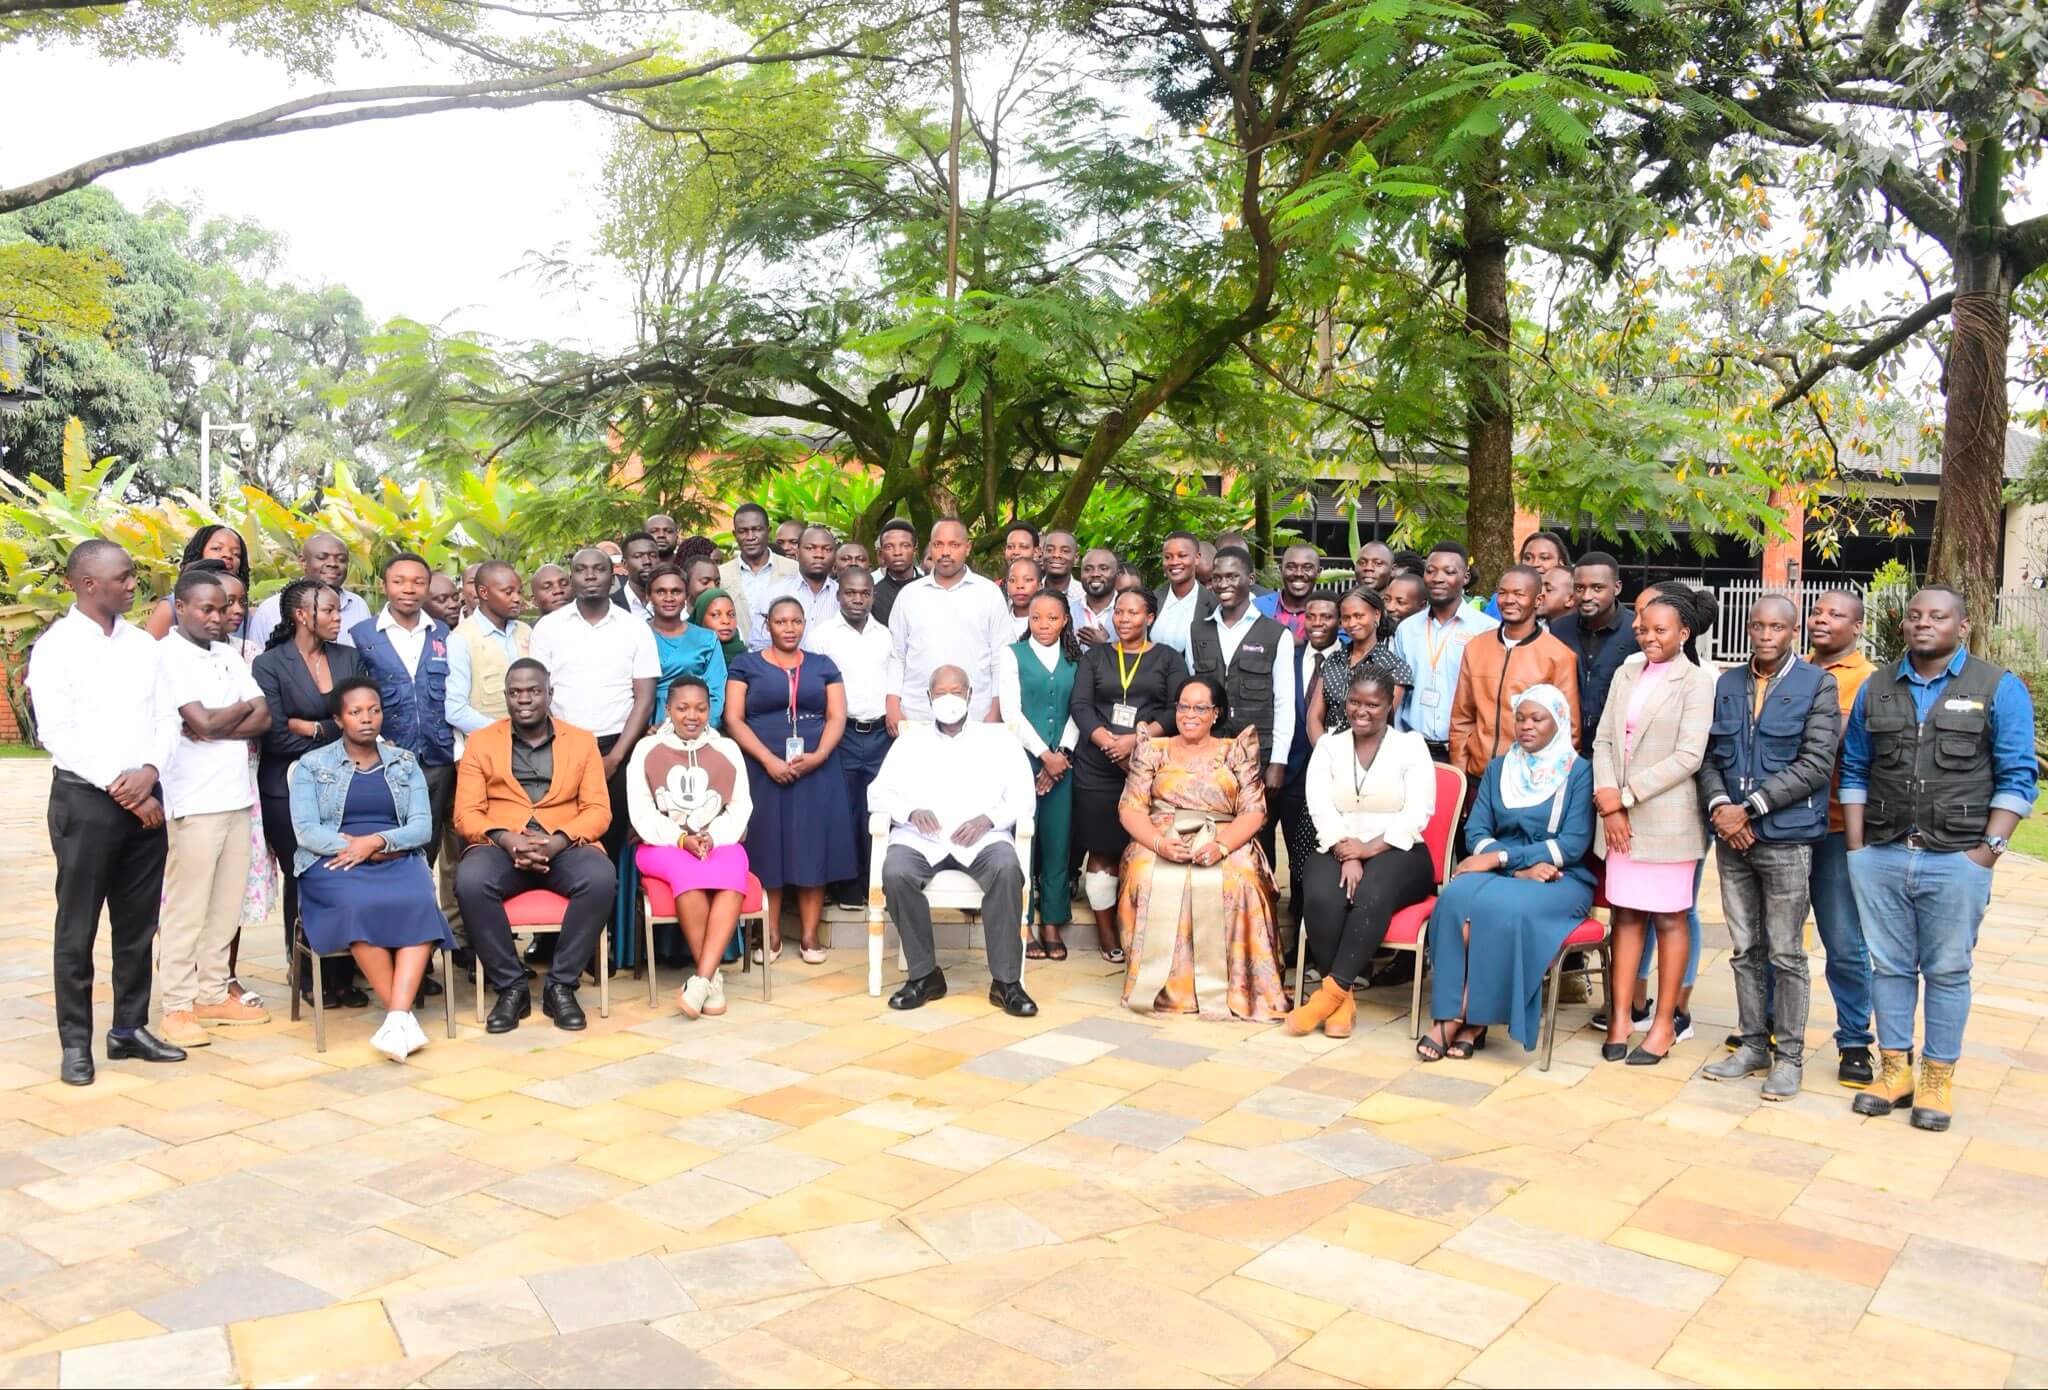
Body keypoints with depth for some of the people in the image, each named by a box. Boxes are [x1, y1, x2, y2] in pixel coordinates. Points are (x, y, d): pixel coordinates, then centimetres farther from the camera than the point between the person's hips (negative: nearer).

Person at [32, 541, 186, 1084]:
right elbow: (57, 733, -11)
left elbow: (167, 717, 8)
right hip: (84, 797, -5)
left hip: (144, 798, 5)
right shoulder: (56, 646, -6)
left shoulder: (143, 644, 10)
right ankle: (75, 1042, 11)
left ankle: (130, 1028, 21)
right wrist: (120, 789, -13)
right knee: (77, 928, 3)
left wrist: (150, 772, -10)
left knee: (138, 923, 10)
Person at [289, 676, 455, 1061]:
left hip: (398, 860, 2)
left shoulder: (405, 762, 17)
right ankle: (404, 1015, -30)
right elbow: (305, 830, 0)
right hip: (335, 864, -1)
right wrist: (354, 846, -13)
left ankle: (397, 1016, -43)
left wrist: (376, 841, -12)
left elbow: (422, 827, 6)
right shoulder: (312, 764, 12)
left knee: (419, 903, -34)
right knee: (362, 906, -36)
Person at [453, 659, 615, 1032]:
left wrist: (556, 842, -15)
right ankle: (511, 987, -17)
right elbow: (466, 813, 4)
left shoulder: (582, 741, 13)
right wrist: (506, 839, -17)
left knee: (601, 878, -33)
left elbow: (598, 810, 4)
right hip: (501, 847, 0)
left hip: (565, 847, 0)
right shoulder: (480, 742, 13)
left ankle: (561, 986, -18)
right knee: (470, 882, -34)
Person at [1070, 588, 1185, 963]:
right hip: (1097, 767, 1)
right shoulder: (1094, 657, 14)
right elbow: (1080, 706, 2)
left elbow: (1177, 709, -1)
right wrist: (1111, 744, -13)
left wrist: (1137, 740, -15)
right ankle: (1106, 932, 11)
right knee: (1102, 849, 2)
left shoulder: (1168, 659, 10)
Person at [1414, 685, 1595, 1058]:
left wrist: (1500, 858, -16)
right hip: (1501, 872, 4)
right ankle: (1451, 1018, -30)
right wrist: (1521, 868, -13)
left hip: (1561, 880, -3)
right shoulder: (1498, 768, 15)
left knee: (1501, 909, -36)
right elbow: (1476, 831, 5)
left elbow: (1574, 844, -9)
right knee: (1457, 897, -31)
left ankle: (1471, 1019, -22)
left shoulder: (1579, 771, 1)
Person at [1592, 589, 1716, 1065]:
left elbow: (1688, 757, -12)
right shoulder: (1626, 673, 12)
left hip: (1666, 818, -5)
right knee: (1626, 914, 8)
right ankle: (1621, 1015, 14)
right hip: (1619, 817, 5)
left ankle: (1664, 1023, 11)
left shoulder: (1696, 683, -5)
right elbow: (1603, 740, 9)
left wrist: (1624, 795, -12)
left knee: (1668, 918, 3)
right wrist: (1608, 801, -5)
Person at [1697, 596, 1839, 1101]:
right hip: (1732, 837, 5)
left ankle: (1789, 1056, 13)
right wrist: (1719, 805, -9)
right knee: (1745, 949, 12)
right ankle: (1754, 1044, 23)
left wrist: (1749, 808, -15)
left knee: (1786, 954, 2)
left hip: (1786, 838, -4)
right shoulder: (1727, 685, 11)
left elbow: (1816, 765, -11)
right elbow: (1708, 756, 9)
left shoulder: (1817, 685, -4)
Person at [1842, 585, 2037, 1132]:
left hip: (1957, 861, -3)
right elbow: (1854, 771, 13)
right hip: (1880, 856, 3)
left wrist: (1989, 848, -9)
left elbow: (2017, 777, -1)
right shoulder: (1875, 688, 11)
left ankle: (1938, 1080, 15)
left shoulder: (1999, 689, 1)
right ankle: (1894, 1069, 20)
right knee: (1889, 966, 9)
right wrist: (1856, 848, 6)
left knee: (1947, 972, 4)